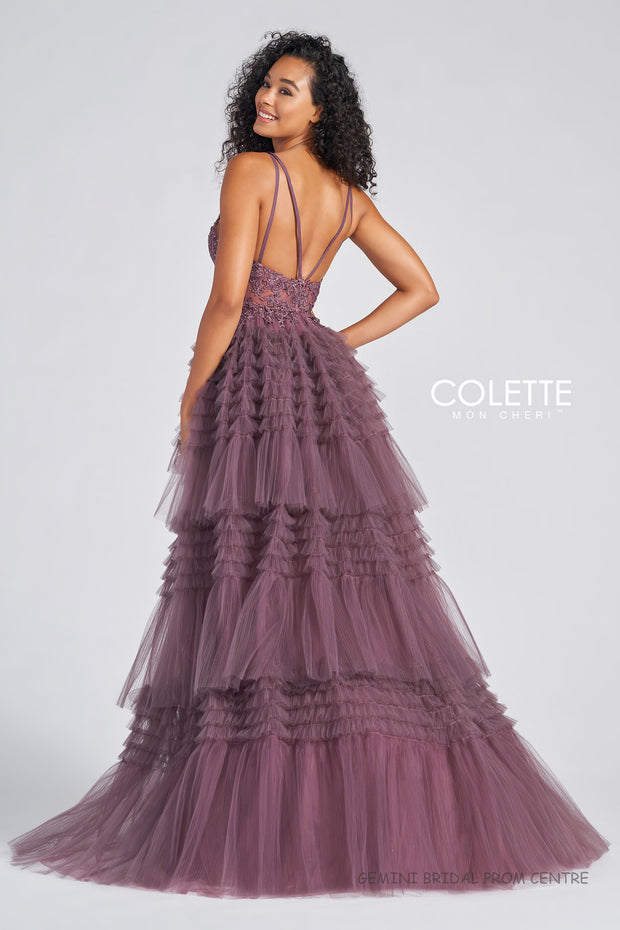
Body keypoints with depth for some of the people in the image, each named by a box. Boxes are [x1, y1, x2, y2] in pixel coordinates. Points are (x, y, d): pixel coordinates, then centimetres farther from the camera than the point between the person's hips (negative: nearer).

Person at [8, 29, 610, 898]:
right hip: (325, 380, 7)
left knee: (257, 596, -8)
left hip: (255, 379, -6)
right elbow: (421, 289, 18)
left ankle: (259, 825, -5)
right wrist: (337, 344, 15)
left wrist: (190, 404, -3)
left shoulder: (248, 169, -4)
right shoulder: (348, 195, 16)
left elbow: (227, 299, -11)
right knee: (346, 590, 4)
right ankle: (399, 810, 8)